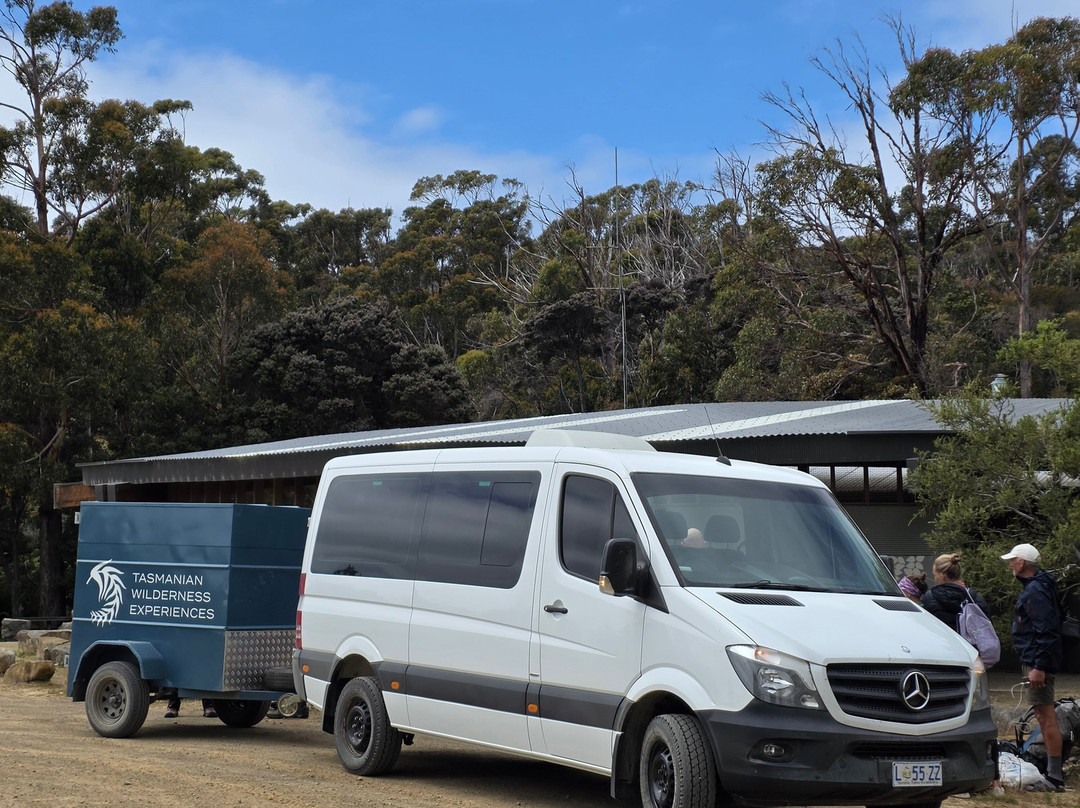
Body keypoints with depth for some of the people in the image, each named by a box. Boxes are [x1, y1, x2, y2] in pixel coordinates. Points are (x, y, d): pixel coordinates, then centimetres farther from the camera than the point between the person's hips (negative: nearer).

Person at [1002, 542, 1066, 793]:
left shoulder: (1036, 591, -17)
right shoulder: (1033, 587, 16)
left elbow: (1047, 631, -23)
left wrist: (1039, 666, -25)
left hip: (1038, 660, -11)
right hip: (1035, 660, 11)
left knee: (1046, 716, -9)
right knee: (1044, 715, 13)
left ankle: (1055, 776, -7)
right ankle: (1052, 770, 19)